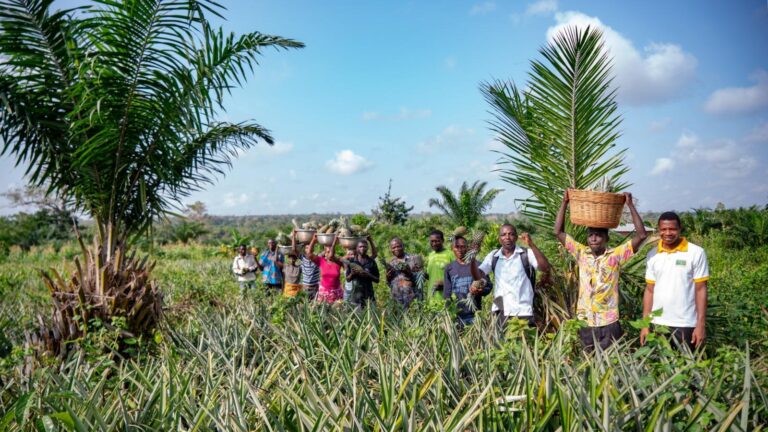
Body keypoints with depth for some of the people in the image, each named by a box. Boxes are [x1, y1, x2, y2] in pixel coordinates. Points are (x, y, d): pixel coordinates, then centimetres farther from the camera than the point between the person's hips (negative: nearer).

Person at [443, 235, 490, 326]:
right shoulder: (449, 268, 10)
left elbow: (488, 286, 5)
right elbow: (446, 293, 11)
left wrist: (479, 291, -16)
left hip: (473, 314, -2)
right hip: (455, 314, 2)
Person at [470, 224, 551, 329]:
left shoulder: (526, 254, 0)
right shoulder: (493, 256, 8)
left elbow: (545, 268, -14)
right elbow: (478, 276, 2)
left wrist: (532, 245, -22)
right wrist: (472, 257, -14)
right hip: (500, 312, 2)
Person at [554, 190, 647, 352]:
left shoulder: (615, 255, -4)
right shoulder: (581, 253, 4)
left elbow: (641, 235, -11)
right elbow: (559, 232, 4)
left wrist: (630, 205, -13)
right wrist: (564, 203, -2)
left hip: (608, 324, -2)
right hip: (584, 323, 3)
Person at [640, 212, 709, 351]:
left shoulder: (696, 253, -4)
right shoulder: (652, 255, 5)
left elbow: (701, 290, -4)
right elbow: (649, 290, 8)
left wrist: (700, 325, -8)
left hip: (685, 324, -3)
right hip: (657, 324, 3)